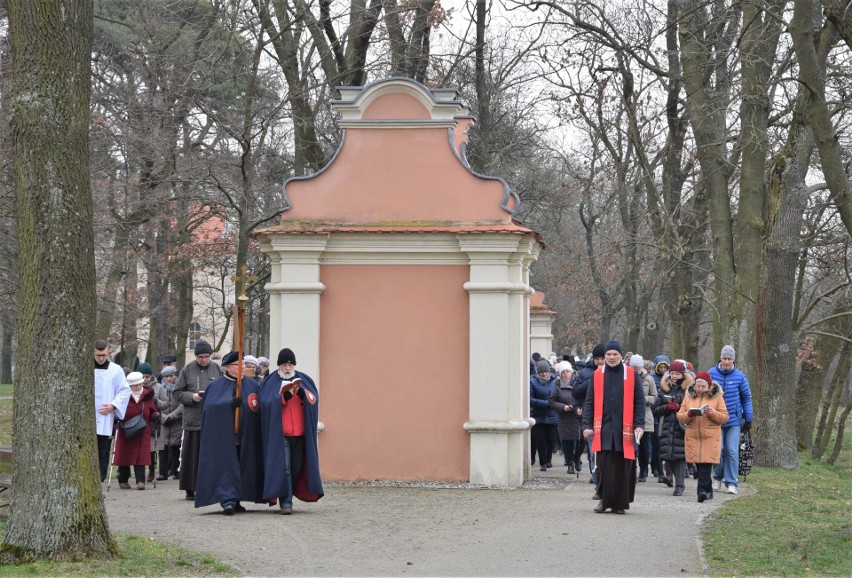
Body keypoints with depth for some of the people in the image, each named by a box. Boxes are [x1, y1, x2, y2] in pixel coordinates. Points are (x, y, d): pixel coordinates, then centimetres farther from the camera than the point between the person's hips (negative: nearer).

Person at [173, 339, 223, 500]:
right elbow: (178, 392, 6)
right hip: (193, 419, 0)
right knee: (191, 455, 2)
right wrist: (192, 396, -10)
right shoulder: (187, 370, 5)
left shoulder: (217, 369, 7)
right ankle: (190, 489, 8)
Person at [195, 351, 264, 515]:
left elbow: (260, 408, 9)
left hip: (245, 435, 3)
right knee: (226, 467, -11)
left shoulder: (252, 385, 10)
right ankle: (228, 500, -17)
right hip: (223, 436, -3)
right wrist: (231, 403, -15)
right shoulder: (215, 386, 4)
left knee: (243, 468, 5)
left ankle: (235, 501, 14)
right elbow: (210, 406, -6)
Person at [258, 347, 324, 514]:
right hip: (279, 432, -3)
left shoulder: (304, 380, 14)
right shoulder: (271, 382, 6)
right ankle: (286, 502, -11)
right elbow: (267, 403, -7)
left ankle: (288, 496, 22)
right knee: (283, 467, -10)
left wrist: (301, 392, -16)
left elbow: (314, 400, 3)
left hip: (300, 431, 3)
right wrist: (285, 396, -20)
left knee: (296, 467, 7)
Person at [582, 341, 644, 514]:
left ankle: (619, 503, 10)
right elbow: (589, 402, 9)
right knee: (603, 466, -4)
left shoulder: (632, 375, 5)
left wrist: (639, 425, -5)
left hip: (625, 430, -1)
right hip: (603, 428, 1)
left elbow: (640, 402, 5)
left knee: (623, 467, 1)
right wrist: (587, 425, 1)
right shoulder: (597, 375, 8)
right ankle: (604, 499, 10)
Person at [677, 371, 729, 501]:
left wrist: (712, 413, -16)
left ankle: (702, 490, -17)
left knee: (705, 465, -13)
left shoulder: (717, 397, 4)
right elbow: (680, 416, 9)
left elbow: (724, 417, 2)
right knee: (699, 465, 7)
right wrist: (689, 414, -12)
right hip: (693, 437, 3)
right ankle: (708, 491, 19)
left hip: (710, 437, -3)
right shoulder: (689, 396, 11)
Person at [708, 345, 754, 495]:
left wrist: (748, 419, 7)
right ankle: (718, 477, 21)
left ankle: (731, 483, 2)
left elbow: (747, 398, 8)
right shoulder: (711, 374, 0)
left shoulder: (740, 377, 0)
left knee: (732, 451, -3)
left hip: (734, 420, 0)